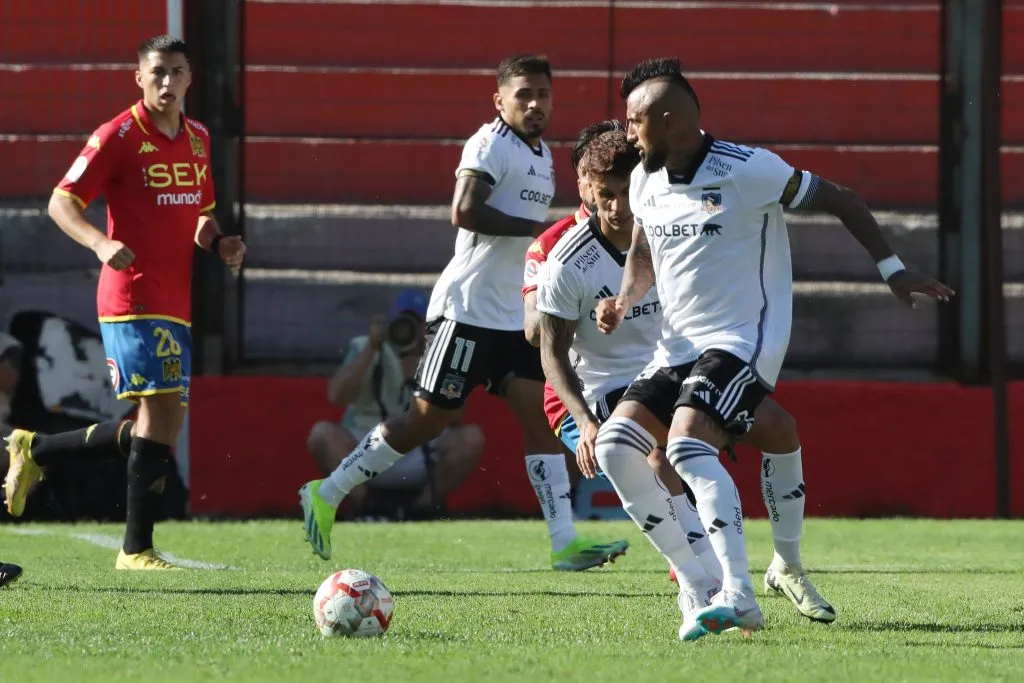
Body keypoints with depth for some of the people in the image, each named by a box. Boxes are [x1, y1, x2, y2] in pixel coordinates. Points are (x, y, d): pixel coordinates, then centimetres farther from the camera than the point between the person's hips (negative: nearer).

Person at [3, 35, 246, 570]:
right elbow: (61, 203, -8)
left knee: (159, 424, 7)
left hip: (180, 303, 8)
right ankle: (137, 550, -8)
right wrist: (101, 244, -26)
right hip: (134, 299, -8)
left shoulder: (199, 140, 14)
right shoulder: (118, 136, -7)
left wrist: (218, 243, 5)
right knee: (162, 411, -15)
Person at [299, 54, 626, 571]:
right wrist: (536, 228, -22)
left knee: (539, 416, -2)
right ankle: (326, 495, 5)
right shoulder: (491, 144, -12)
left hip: (514, 315, 9)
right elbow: (465, 211, -25)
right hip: (468, 309, -9)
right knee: (428, 418, -6)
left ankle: (564, 542, -7)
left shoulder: (541, 155, 17)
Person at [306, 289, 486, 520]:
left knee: (472, 438, -25)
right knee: (323, 433, -29)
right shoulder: (363, 348, 0)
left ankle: (423, 506, -14)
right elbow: (336, 396, -17)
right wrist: (371, 348, -19)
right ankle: (366, 507, -21)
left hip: (422, 457, 1)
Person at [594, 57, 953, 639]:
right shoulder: (645, 181, 6)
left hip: (744, 341, -8)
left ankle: (739, 596, -36)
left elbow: (838, 199, -6)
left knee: (689, 444, -29)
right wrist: (624, 301, 5)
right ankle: (696, 585, 0)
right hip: (680, 345, 8)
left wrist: (892, 268, -8)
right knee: (614, 445, -5)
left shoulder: (746, 170, -15)